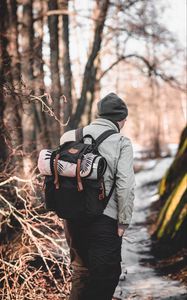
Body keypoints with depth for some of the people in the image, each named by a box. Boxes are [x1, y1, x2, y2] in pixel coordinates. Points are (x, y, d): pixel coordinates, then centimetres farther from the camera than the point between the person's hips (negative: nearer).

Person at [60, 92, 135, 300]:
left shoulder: (69, 137, 7)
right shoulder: (121, 143, -5)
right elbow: (125, 186, -12)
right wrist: (123, 221, -5)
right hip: (104, 219, -5)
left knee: (81, 269, 21)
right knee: (106, 275, 7)